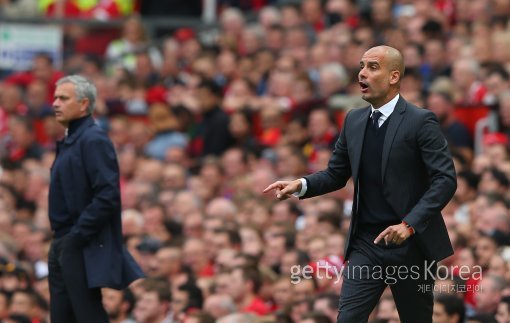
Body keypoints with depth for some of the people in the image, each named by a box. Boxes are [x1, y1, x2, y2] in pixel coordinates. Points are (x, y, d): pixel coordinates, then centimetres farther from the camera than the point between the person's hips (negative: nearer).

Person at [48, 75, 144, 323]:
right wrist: (60, 239, 13)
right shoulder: (68, 141, 16)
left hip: (84, 250, -10)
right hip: (62, 246, 10)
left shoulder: (93, 140, -13)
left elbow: (108, 196, -21)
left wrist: (77, 237, -20)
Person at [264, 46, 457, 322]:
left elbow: (445, 180, -13)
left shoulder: (420, 121, -9)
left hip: (411, 245, -4)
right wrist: (301, 185, -5)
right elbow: (336, 174, 16)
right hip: (366, 243, 4)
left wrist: (410, 224, -24)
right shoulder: (354, 121, 9)